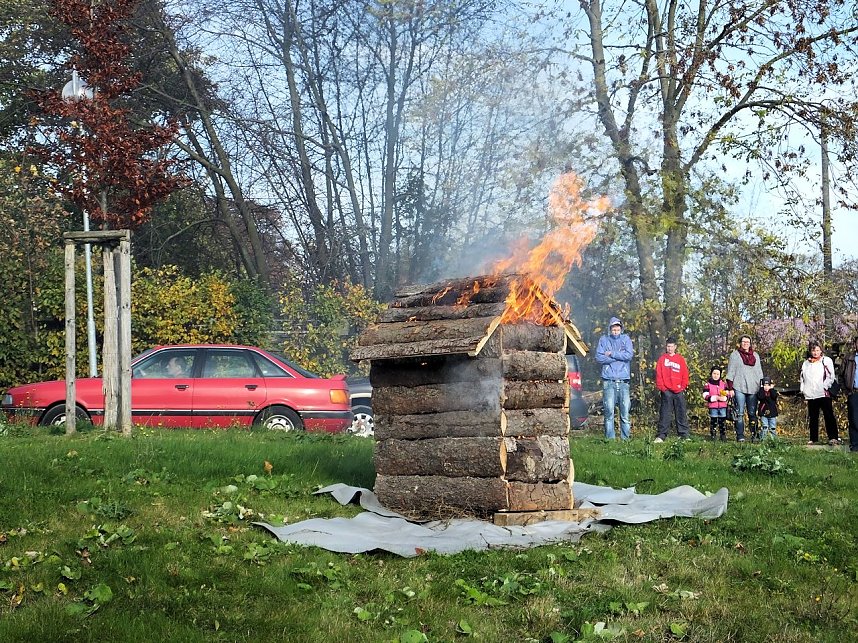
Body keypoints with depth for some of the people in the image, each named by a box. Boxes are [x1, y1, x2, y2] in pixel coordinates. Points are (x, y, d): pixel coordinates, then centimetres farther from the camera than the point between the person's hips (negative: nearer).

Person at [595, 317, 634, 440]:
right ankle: (610, 437, 0)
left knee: (625, 410, -1)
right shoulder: (603, 340, 10)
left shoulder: (626, 339, 11)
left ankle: (625, 437, 3)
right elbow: (599, 357, -3)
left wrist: (612, 354, -4)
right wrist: (619, 356, -4)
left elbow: (629, 355, -5)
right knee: (609, 411, -4)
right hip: (608, 380, -1)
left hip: (623, 380, 1)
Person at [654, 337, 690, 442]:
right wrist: (661, 386, -6)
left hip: (679, 391, 2)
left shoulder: (680, 359, 11)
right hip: (666, 391, -1)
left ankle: (684, 435, 8)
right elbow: (658, 374, 3)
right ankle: (661, 435, -3)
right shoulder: (662, 359, 8)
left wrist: (683, 386, -2)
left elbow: (685, 374, 9)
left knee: (681, 413, 4)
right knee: (665, 414, -3)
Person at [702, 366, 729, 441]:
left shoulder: (723, 383, 10)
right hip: (712, 406, -3)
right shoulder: (707, 384, 0)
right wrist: (716, 398, -17)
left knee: (722, 421, 6)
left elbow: (727, 394, 6)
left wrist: (724, 398, -16)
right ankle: (712, 436, 6)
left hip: (722, 406, 3)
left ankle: (723, 435, 12)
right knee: (713, 421, 1)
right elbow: (705, 396, -8)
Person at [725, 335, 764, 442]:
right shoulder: (734, 355, 6)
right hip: (739, 388, -3)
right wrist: (730, 388, -5)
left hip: (753, 388, 3)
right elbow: (730, 373, 3)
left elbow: (759, 373, 20)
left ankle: (754, 435, 3)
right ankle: (740, 436, -6)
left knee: (752, 413, 2)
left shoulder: (755, 356, 17)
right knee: (740, 413, -6)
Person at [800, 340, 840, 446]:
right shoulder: (806, 363, 17)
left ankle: (833, 437, -11)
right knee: (812, 418, 7)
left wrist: (825, 387, -10)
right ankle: (813, 438, 12)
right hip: (811, 395, 4)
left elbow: (831, 377, 0)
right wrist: (803, 389, 8)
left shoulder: (826, 361, 6)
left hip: (823, 394, -4)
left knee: (829, 416, -9)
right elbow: (803, 378, 21)